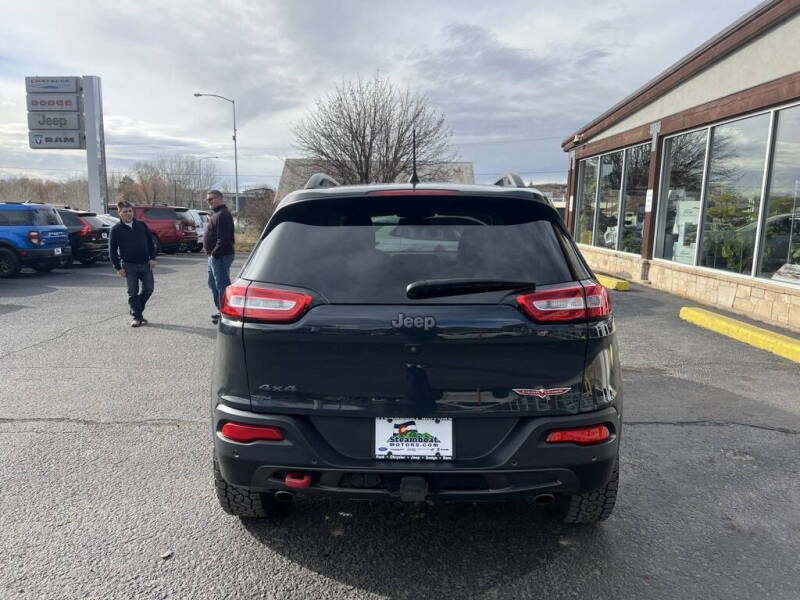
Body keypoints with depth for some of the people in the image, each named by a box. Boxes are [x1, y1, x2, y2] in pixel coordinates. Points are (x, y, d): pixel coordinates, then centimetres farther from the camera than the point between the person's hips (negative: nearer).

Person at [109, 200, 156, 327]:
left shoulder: (141, 225, 8)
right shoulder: (116, 229, -1)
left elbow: (150, 242, 13)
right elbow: (112, 250, 0)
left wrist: (152, 258, 3)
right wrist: (118, 267, -5)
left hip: (145, 264, 3)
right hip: (129, 266, -3)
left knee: (149, 289, 3)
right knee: (133, 292, 0)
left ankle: (136, 309, 24)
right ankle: (137, 317, 8)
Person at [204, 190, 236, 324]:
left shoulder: (222, 215, -16)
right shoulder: (216, 214, 19)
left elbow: (223, 238, -24)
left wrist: (215, 253, -22)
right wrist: (211, 253, 17)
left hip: (220, 256, -11)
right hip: (214, 256, 11)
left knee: (222, 285, -7)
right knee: (213, 284, 18)